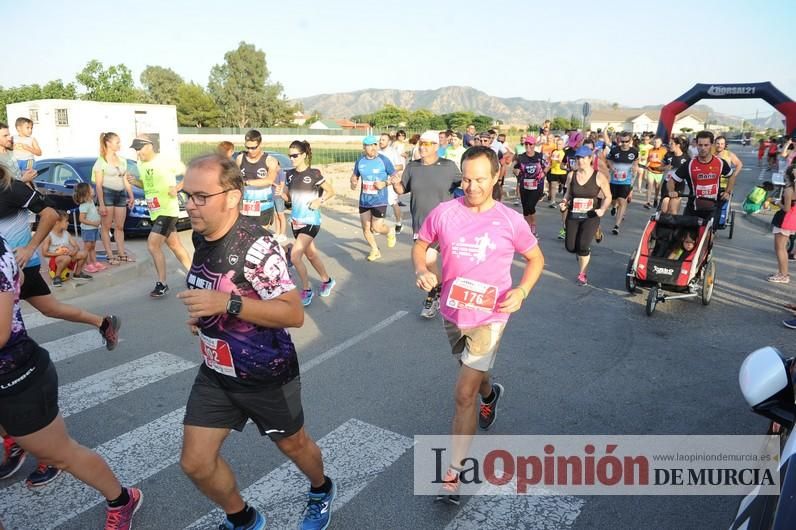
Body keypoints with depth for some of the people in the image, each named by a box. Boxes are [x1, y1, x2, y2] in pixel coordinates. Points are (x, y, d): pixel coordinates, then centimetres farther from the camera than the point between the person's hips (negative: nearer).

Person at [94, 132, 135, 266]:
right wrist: (101, 204, -14)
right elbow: (98, 185, -8)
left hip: (121, 194, 6)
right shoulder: (101, 161, -5)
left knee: (120, 226, 9)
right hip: (107, 193, -6)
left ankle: (121, 253, 14)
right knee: (106, 226, 0)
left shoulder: (122, 160, 13)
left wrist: (131, 195, 9)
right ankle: (110, 255, 1)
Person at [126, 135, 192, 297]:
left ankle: (162, 284, -3)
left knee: (152, 245, -13)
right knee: (175, 245, 15)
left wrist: (177, 187, -18)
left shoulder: (166, 161, -14)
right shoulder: (141, 164, 9)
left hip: (167, 211, -9)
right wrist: (135, 181, 2)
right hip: (155, 212, 9)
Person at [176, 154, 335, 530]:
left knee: (292, 444, 19)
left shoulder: (256, 244, -27)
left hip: (267, 376, -6)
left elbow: (294, 314, -29)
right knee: (195, 463, 7)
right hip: (216, 373, 7)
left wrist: (227, 304, -37)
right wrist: (201, 313, 3)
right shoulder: (200, 236, -2)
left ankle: (321, 491, 53)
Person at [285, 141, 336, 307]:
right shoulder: (290, 174, 4)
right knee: (311, 254, 18)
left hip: (311, 221, -7)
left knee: (295, 256, -13)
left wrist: (319, 201, -19)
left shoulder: (313, 173, -12)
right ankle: (327, 281, 39)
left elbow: (331, 191, -4)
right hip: (296, 220, 7)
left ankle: (307, 290, 6)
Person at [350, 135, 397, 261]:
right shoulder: (360, 161, 1)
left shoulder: (384, 160, -10)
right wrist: (353, 183, -5)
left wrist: (385, 183, -19)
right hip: (364, 201, 4)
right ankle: (375, 250, 28)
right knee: (366, 228, 8)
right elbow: (354, 175, 16)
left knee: (376, 227, -6)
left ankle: (390, 231, 29)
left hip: (379, 201, -4)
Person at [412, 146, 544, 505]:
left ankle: (454, 473, 7)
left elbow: (536, 259, 2)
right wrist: (421, 270, -15)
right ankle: (490, 395, 64)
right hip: (452, 312, 4)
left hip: (489, 316, -3)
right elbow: (420, 245, 6)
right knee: (473, 373, 27)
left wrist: (521, 291, -15)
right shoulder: (443, 213, -9)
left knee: (464, 393, -8)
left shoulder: (510, 220, -12)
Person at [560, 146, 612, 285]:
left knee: (583, 246, -16)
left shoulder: (599, 177, -7)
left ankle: (582, 274, 8)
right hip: (573, 215, 3)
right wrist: (564, 203, -5)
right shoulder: (571, 175, 1)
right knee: (570, 247, 2)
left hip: (591, 217, -3)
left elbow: (608, 197, 1)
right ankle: (583, 253, 41)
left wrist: (602, 209, -16)